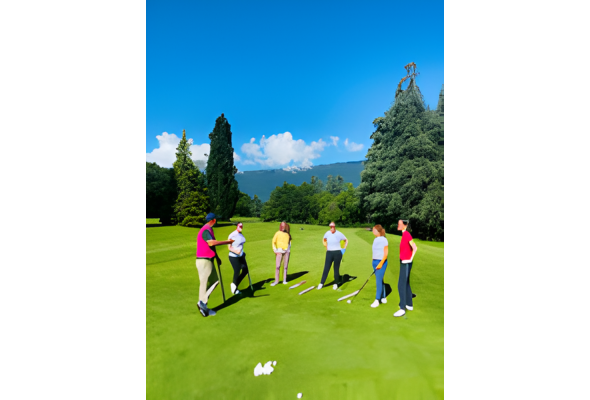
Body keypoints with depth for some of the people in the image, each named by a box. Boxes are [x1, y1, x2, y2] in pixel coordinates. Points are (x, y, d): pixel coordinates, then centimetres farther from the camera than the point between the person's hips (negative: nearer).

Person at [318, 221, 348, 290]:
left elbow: (346, 240, 7)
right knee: (326, 268, 2)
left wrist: (344, 249, 1)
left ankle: (336, 284, 21)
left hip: (337, 253, -2)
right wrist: (326, 247, 10)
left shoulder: (339, 234, -7)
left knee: (336, 269, 6)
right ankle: (321, 283, 9)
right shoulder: (327, 233, 0)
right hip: (329, 253, 2)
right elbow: (324, 240, 21)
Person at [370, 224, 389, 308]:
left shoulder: (383, 239, -11)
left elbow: (386, 253, -13)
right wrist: (374, 262, 14)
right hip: (375, 262, 8)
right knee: (380, 281, 13)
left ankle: (377, 300, -4)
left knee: (379, 281, -8)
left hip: (381, 262, -8)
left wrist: (381, 263, -18)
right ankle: (383, 298, 22)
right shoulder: (375, 240, 13)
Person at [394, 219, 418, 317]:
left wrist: (411, 258, -16)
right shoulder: (403, 234, 9)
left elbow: (415, 247, -23)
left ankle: (402, 309, -3)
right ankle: (409, 305, 29)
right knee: (406, 284, 18)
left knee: (401, 285, -7)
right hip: (404, 262, 10)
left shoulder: (406, 234, -17)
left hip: (406, 263, -10)